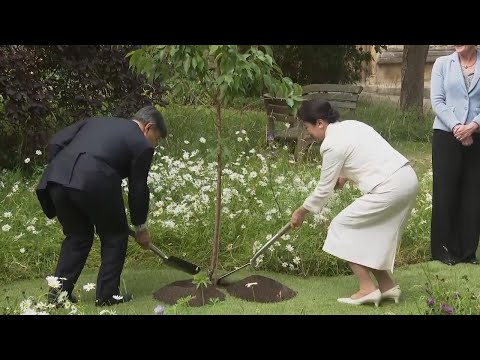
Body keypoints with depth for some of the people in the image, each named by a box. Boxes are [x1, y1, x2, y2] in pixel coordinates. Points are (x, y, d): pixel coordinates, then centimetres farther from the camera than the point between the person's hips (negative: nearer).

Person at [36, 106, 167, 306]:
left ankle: (58, 291, 19)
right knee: (115, 235, 16)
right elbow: (138, 189, 16)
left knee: (77, 236, 23)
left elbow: (56, 143, 21)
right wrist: (141, 227, 28)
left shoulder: (95, 121, 30)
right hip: (94, 182, -6)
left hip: (56, 177, 6)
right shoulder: (142, 144, 14)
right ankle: (107, 294, 17)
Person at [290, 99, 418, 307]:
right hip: (407, 179, 9)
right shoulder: (351, 125, 17)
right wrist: (345, 176, 34)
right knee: (368, 231, 20)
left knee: (342, 227, 2)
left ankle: (367, 289, 0)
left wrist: (301, 212, 12)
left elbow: (325, 189, -1)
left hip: (389, 188, -9)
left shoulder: (332, 144, -8)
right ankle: (386, 286, 17)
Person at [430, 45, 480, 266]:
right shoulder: (443, 64, 3)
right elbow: (437, 101, -3)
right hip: (447, 135, 0)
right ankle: (443, 249, 12)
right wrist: (456, 127, -13)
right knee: (445, 193, 3)